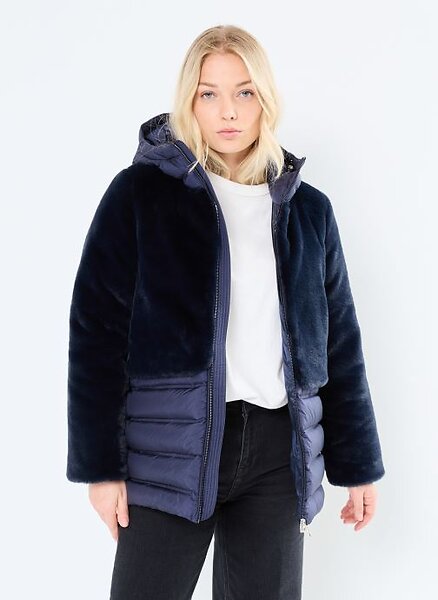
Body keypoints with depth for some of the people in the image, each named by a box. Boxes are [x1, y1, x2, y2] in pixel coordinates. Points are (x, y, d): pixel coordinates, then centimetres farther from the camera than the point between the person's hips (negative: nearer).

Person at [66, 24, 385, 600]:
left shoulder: (308, 209, 8)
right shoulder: (140, 192, -1)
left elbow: (339, 343, 11)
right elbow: (96, 330, -3)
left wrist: (357, 464, 10)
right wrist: (99, 464, -7)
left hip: (278, 452, 3)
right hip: (171, 445, -2)